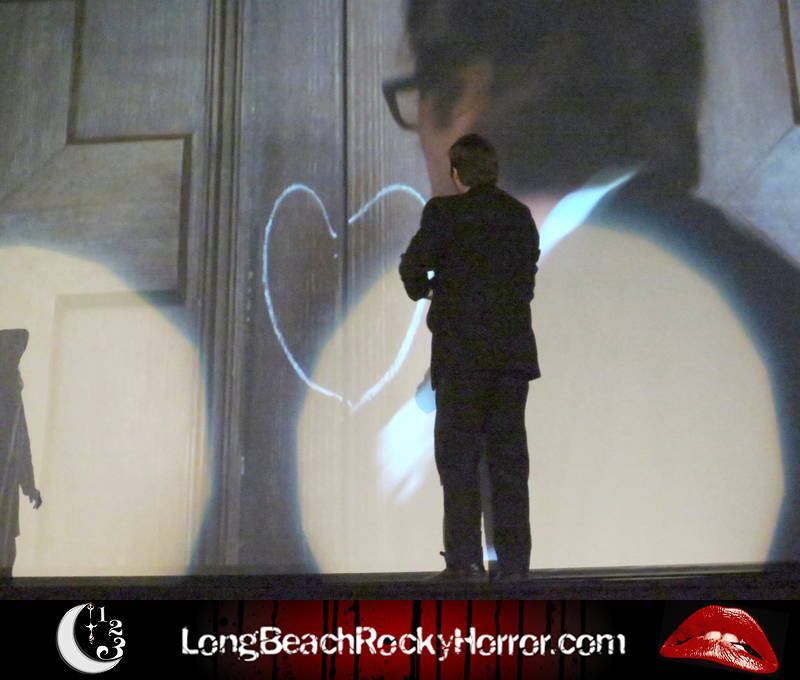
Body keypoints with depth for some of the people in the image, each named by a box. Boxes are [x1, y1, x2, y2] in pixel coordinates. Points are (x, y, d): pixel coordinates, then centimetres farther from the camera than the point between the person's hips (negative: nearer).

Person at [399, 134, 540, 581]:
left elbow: (414, 264, -10)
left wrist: (422, 288, 13)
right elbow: (527, 278, 14)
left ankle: (465, 558, -3)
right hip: (514, 349, 5)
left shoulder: (444, 212, -5)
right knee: (509, 453, 8)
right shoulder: (521, 215, 11)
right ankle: (514, 560, 9)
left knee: (458, 452, 0)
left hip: (461, 352, -5)